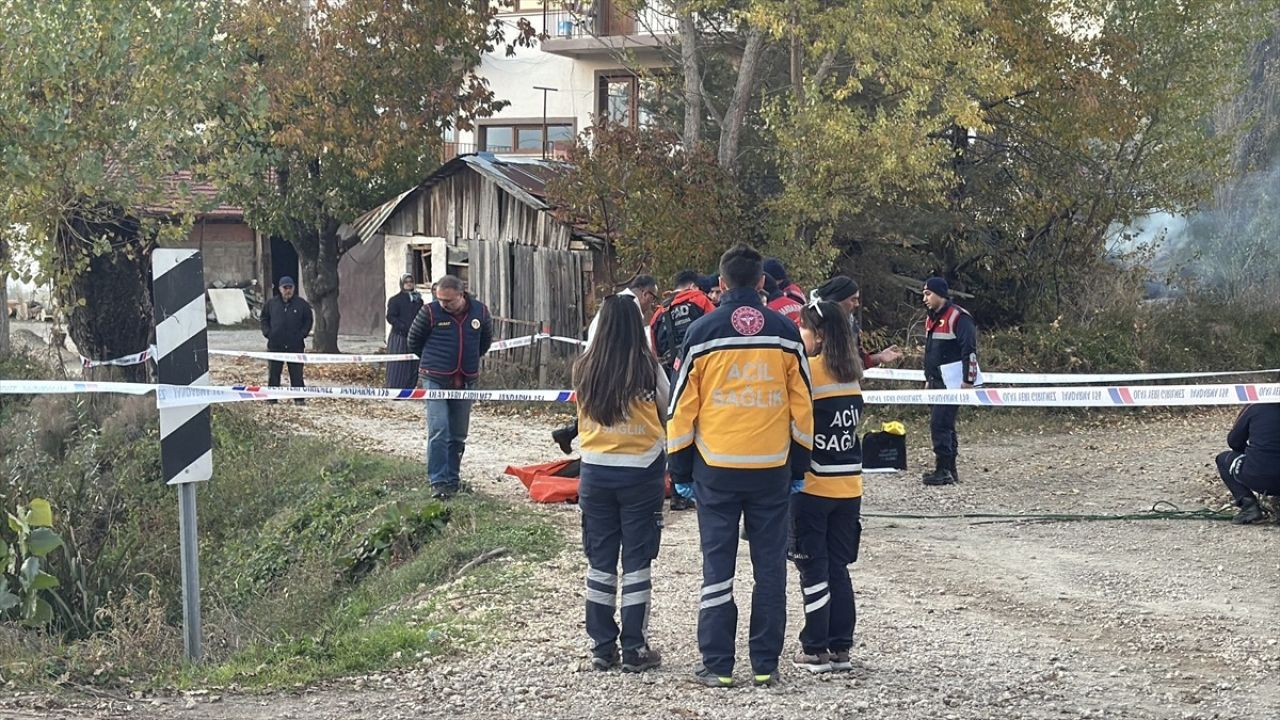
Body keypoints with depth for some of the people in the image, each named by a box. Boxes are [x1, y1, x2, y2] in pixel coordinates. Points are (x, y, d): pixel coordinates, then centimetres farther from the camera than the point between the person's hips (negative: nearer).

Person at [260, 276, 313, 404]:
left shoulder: (301, 304, 2)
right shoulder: (271, 303, 6)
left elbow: (308, 320, 8)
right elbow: (264, 319, 15)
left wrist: (302, 334, -3)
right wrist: (267, 333, 1)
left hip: (295, 345, -1)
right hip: (275, 345, 1)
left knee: (296, 374, 0)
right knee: (273, 373, 6)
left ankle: (299, 398, 5)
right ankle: (272, 398, 12)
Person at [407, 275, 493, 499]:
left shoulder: (480, 312, -1)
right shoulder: (430, 312, -9)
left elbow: (486, 341, 18)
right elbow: (414, 341, 5)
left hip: (466, 380, 4)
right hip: (436, 380, -3)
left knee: (459, 435, 10)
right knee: (438, 431, -13)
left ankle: (453, 478, 22)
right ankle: (438, 481, -12)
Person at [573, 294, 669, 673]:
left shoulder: (584, 369, -3)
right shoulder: (648, 369, -12)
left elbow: (582, 414, 7)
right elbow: (667, 409, 1)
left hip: (595, 471, 3)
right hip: (641, 471, -3)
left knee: (599, 561, 10)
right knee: (636, 561, 4)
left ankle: (602, 647, 12)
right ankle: (634, 649, 5)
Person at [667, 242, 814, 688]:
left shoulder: (702, 333, -3)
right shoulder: (785, 333, 2)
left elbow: (682, 405, 0)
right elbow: (802, 405, 7)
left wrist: (679, 468, 8)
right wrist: (799, 465, 16)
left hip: (716, 467, -1)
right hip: (772, 467, 1)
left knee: (717, 564, 5)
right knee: (769, 565, 8)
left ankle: (717, 665, 4)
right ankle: (765, 664, 9)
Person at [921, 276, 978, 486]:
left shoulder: (958, 317, -13)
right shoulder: (931, 319, 17)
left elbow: (969, 350, -18)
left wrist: (968, 381, -21)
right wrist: (928, 380, 25)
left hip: (951, 382, -10)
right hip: (936, 382, 10)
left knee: (940, 424, -14)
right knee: (943, 425, 11)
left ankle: (943, 470, -12)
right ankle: (950, 469, 16)